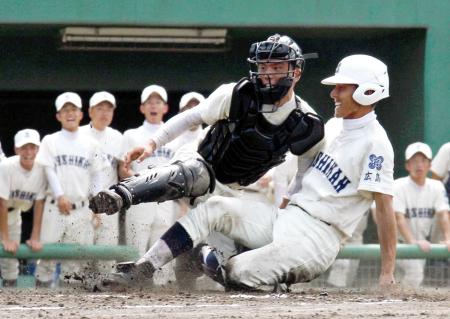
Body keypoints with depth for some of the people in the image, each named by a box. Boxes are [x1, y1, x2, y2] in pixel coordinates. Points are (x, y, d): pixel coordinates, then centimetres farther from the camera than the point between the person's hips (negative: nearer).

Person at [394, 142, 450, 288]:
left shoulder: (436, 187, 0)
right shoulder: (399, 186, -15)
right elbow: (399, 218, -25)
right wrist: (412, 241, -40)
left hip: (422, 242, 5)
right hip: (401, 241, -5)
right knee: (414, 271, -24)